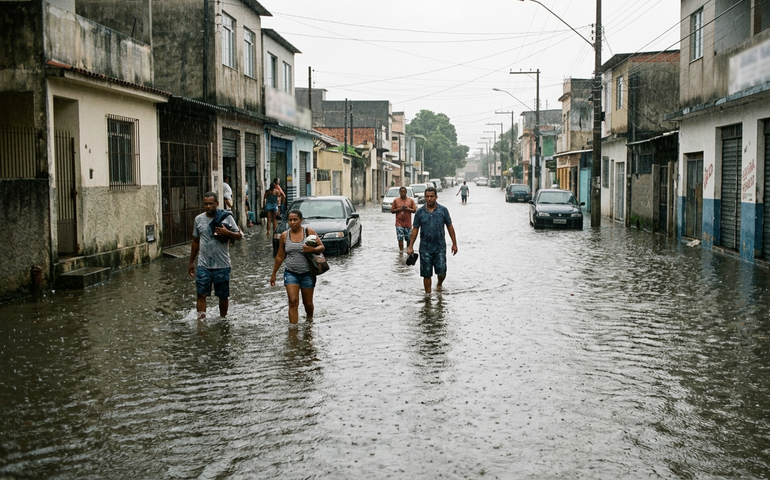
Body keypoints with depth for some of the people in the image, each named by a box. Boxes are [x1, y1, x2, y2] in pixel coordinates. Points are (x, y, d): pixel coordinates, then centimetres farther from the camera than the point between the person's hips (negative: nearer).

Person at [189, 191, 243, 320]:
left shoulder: (226, 217, -3)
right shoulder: (199, 219, 6)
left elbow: (239, 236, -1)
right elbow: (195, 241, 14)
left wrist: (227, 233, -21)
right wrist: (191, 262, 16)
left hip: (222, 265, -1)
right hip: (203, 265, 2)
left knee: (223, 295, 10)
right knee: (201, 294, -6)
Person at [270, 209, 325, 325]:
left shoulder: (309, 232, -3)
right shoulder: (284, 236, 3)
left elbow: (321, 247, -3)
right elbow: (280, 257, 12)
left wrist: (312, 249, -25)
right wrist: (273, 274, 16)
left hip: (307, 273, -1)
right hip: (290, 273, 1)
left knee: (308, 303, 10)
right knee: (293, 302, -11)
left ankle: (310, 319, 40)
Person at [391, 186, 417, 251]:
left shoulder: (411, 200, 5)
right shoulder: (396, 200, 4)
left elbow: (415, 210, 2)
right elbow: (392, 210, 3)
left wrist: (408, 209, -14)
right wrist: (399, 209, -12)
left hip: (408, 223, 1)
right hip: (399, 223, -1)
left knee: (409, 238, 4)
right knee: (400, 238, -6)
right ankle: (401, 251, 2)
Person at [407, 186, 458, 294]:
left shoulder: (443, 210, 0)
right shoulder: (420, 212, 1)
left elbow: (449, 227, 7)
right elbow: (415, 229, 6)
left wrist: (454, 244, 6)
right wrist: (410, 246, 2)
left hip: (440, 247, 0)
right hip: (425, 248, 1)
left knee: (442, 273, -2)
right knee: (426, 275, 3)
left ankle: (439, 284, 31)